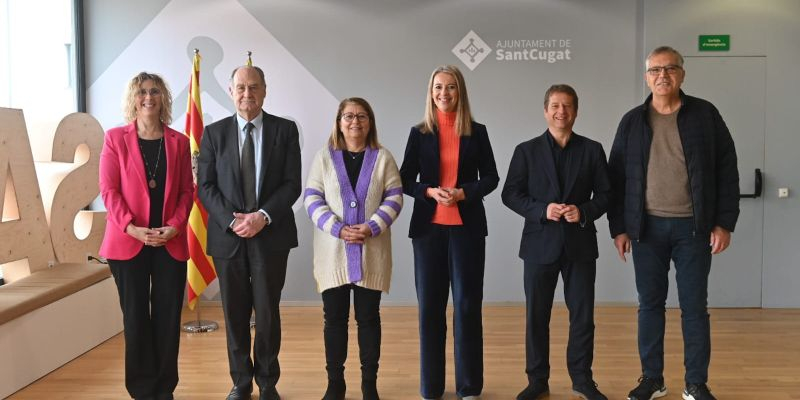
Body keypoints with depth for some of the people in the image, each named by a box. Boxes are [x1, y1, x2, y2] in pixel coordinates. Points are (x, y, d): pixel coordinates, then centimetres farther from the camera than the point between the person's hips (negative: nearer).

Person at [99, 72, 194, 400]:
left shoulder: (178, 141, 8)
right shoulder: (115, 138, 3)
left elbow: (187, 190, 6)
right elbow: (108, 189, -3)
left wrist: (175, 225, -10)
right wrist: (132, 228, -15)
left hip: (171, 242, 2)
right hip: (127, 241, -1)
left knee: (168, 317, 5)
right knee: (136, 317, 5)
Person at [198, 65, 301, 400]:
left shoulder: (285, 130, 2)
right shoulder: (214, 133, 6)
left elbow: (292, 184, -3)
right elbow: (206, 186, 1)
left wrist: (263, 216, -16)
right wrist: (232, 221, -13)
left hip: (271, 234, -1)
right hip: (228, 235, 1)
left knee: (268, 312, 6)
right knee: (235, 313, 9)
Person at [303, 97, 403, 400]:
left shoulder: (383, 157, 5)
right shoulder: (324, 157, 5)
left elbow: (394, 198, 0)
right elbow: (312, 199, -1)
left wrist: (372, 228, -14)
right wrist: (338, 229, -13)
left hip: (371, 253, 0)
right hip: (333, 252, 0)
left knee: (368, 317, 6)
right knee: (334, 317, 5)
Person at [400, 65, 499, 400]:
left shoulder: (477, 132, 4)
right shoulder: (419, 133, 5)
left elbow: (491, 178, 5)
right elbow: (405, 181, 5)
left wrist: (463, 193, -12)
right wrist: (430, 192, -14)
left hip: (467, 228, 0)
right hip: (429, 228, 1)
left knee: (467, 304, 2)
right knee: (430, 305, 5)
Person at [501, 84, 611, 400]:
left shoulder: (592, 150, 6)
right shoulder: (526, 150, 2)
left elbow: (605, 194, 4)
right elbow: (510, 194, -2)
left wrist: (584, 212, -15)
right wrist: (542, 210, -16)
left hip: (580, 244, 1)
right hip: (540, 244, -1)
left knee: (583, 315, 7)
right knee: (536, 316, 6)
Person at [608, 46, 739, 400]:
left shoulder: (705, 115, 1)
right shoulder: (632, 122, 4)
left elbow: (727, 170, 1)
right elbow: (616, 177, 6)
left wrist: (724, 222, -5)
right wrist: (618, 227, 1)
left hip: (693, 226, -1)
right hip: (647, 227, 1)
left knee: (694, 306, 5)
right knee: (650, 304, 8)